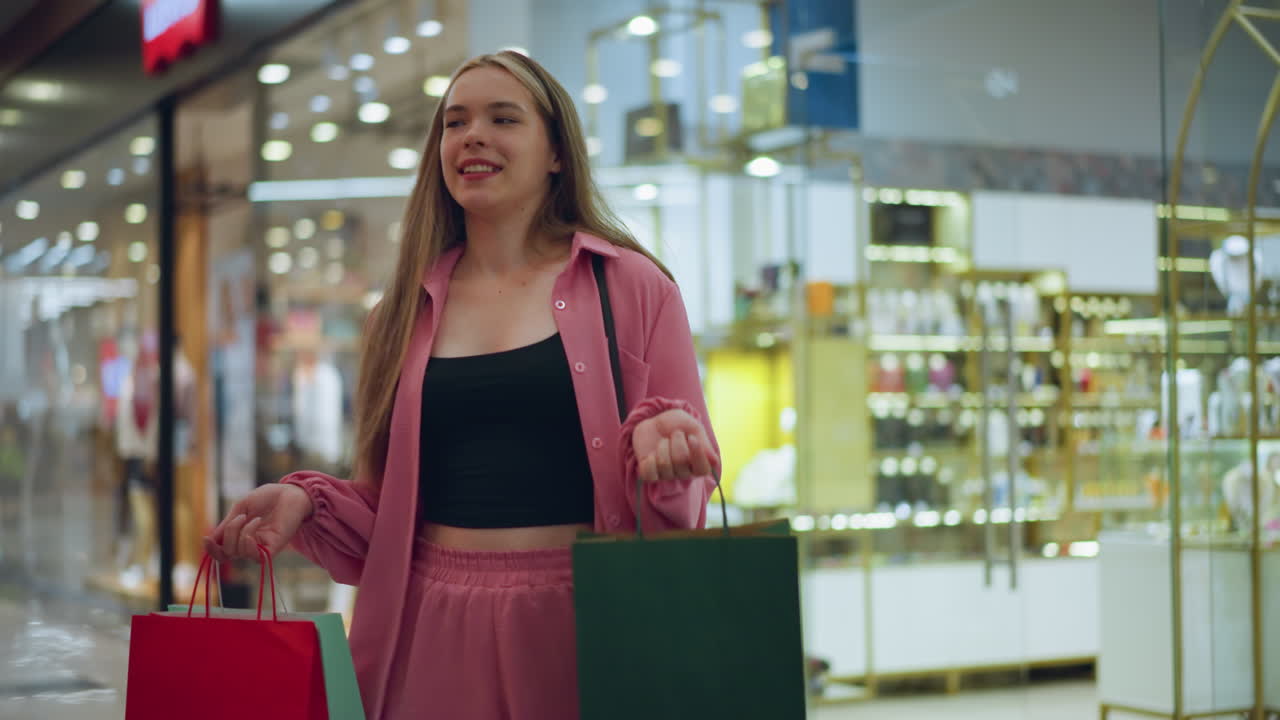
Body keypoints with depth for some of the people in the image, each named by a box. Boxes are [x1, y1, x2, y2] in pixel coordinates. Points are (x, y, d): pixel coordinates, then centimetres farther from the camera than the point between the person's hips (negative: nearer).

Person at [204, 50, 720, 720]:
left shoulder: (629, 285, 1)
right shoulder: (405, 313, 11)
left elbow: (690, 476, 1)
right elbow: (388, 511, 15)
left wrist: (660, 443, -20)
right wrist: (306, 502, -3)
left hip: (580, 623, -2)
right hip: (436, 635, 3)